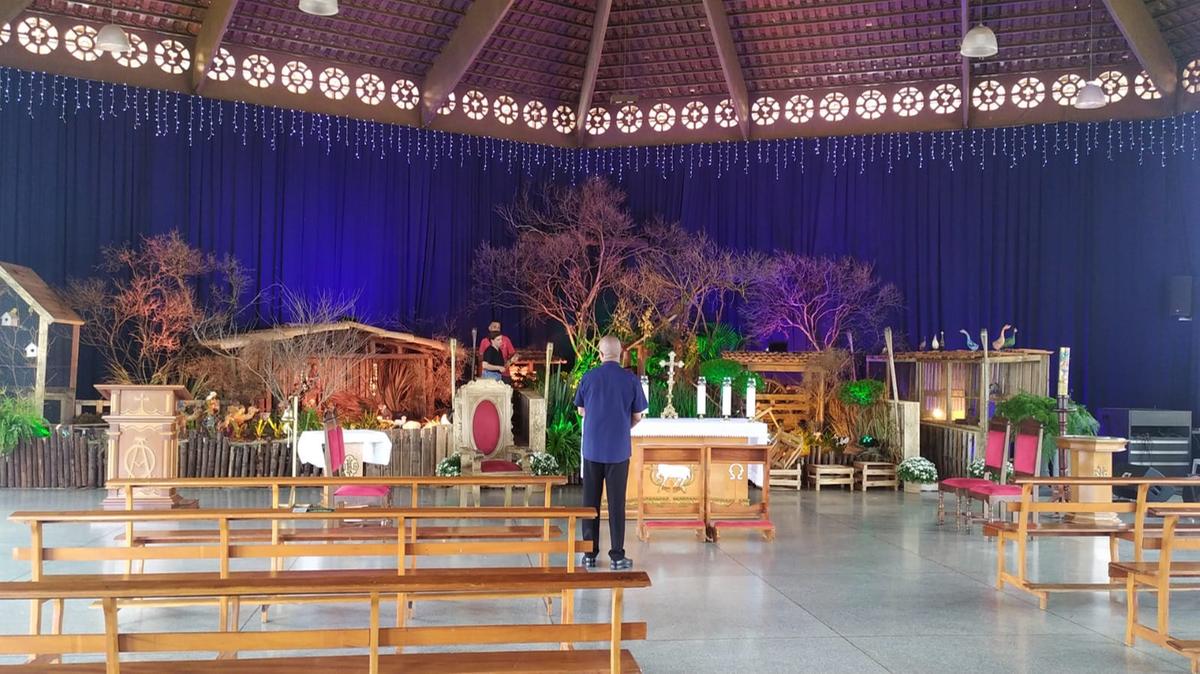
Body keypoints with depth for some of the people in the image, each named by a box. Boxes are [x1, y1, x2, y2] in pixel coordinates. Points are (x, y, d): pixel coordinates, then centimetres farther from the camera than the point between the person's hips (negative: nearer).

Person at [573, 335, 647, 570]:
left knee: (590, 501, 9)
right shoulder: (631, 379, -6)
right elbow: (637, 416, 2)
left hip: (592, 447, 1)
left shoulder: (589, 377, -2)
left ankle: (590, 554, 13)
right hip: (619, 449, -1)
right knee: (616, 502, 5)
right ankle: (617, 556, 8)